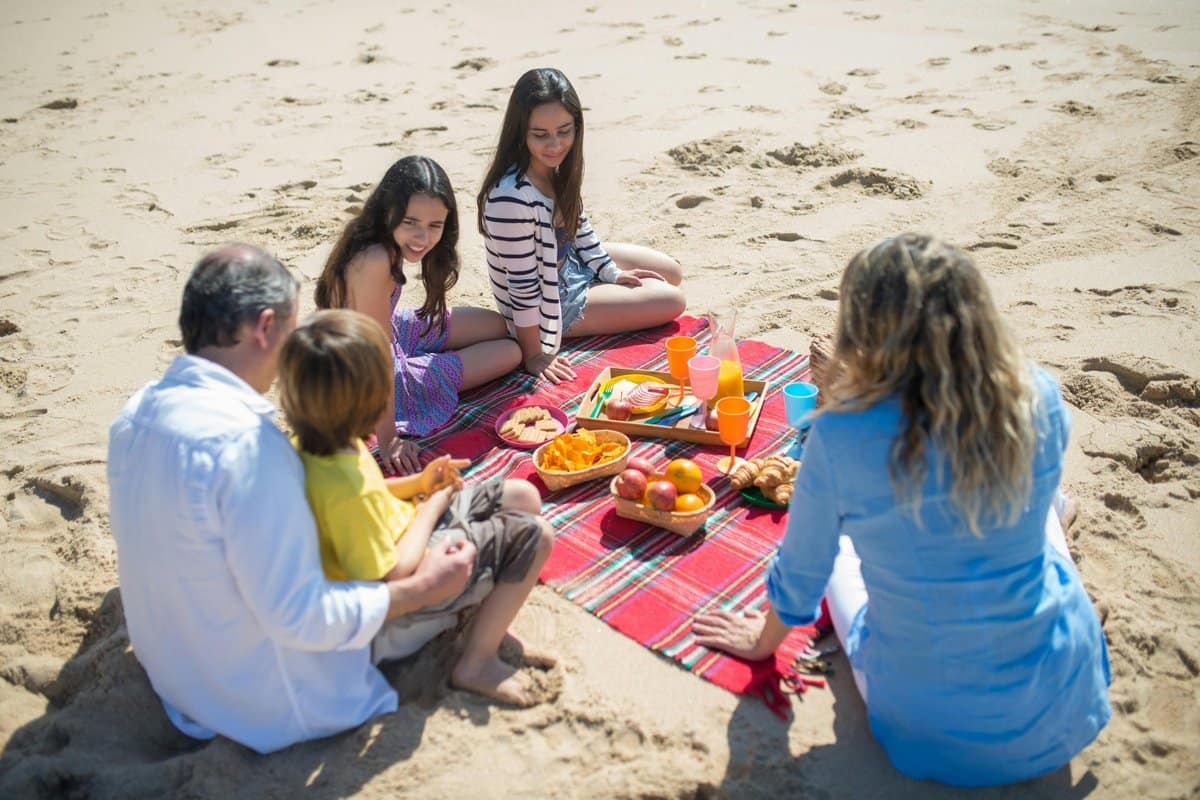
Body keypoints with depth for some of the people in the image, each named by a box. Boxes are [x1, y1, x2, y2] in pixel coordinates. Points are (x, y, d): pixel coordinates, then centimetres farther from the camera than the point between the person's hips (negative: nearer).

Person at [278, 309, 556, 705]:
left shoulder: (308, 446, -11)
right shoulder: (346, 488, -39)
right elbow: (392, 575, -28)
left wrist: (417, 483, -1)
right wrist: (431, 507, -15)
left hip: (404, 528, 9)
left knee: (523, 496, 10)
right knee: (534, 536, -12)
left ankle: (490, 627, 15)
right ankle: (476, 664, 1)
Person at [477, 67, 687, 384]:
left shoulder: (558, 169, -12)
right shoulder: (511, 198, -37)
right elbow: (523, 284, -30)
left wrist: (612, 272, 11)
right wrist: (534, 355, -22)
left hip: (571, 265, 8)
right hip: (550, 303, -8)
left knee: (672, 273, 19)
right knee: (672, 301, -3)